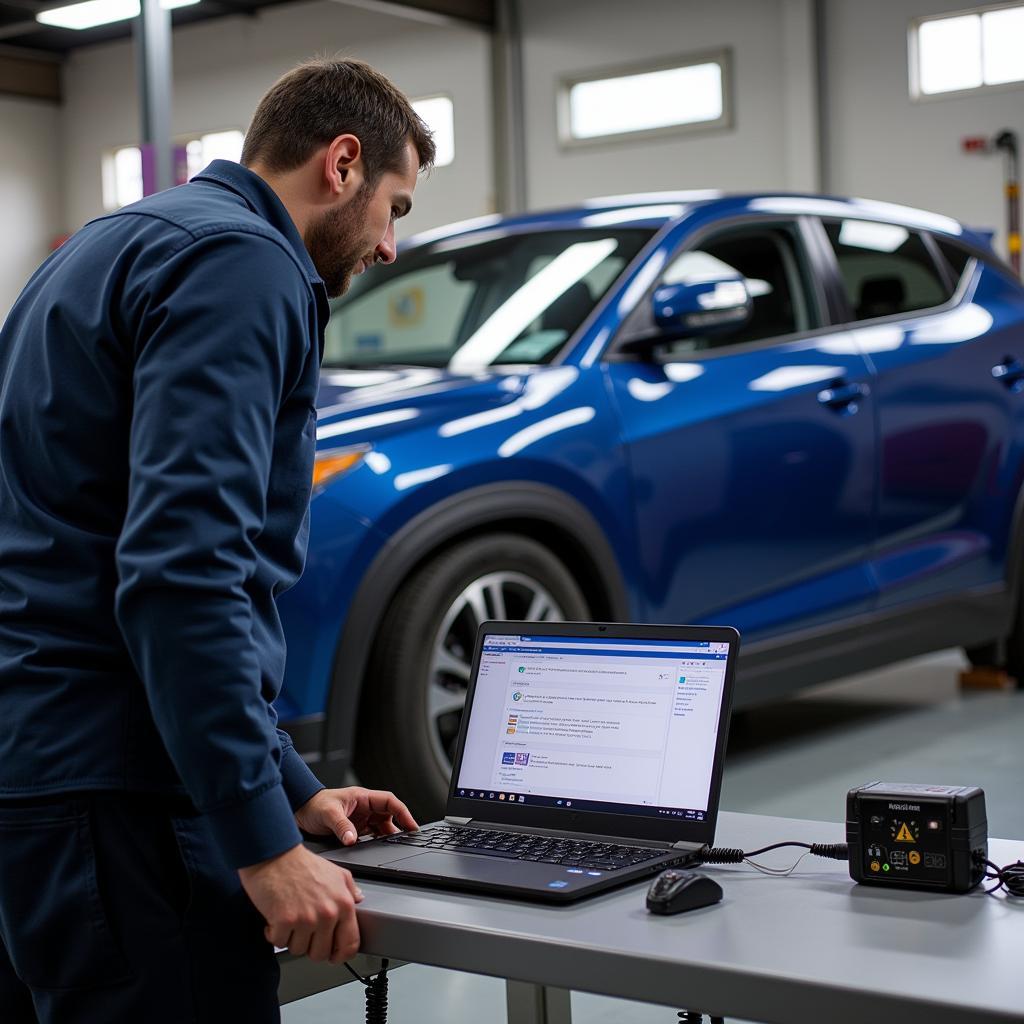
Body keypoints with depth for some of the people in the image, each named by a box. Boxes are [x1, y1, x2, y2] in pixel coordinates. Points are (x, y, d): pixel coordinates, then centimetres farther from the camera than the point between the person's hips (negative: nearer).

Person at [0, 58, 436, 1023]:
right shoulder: (242, 264, -10)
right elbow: (178, 572, -23)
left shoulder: (117, 245, 21)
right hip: (107, 791, -10)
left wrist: (293, 789, 24)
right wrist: (267, 841, -19)